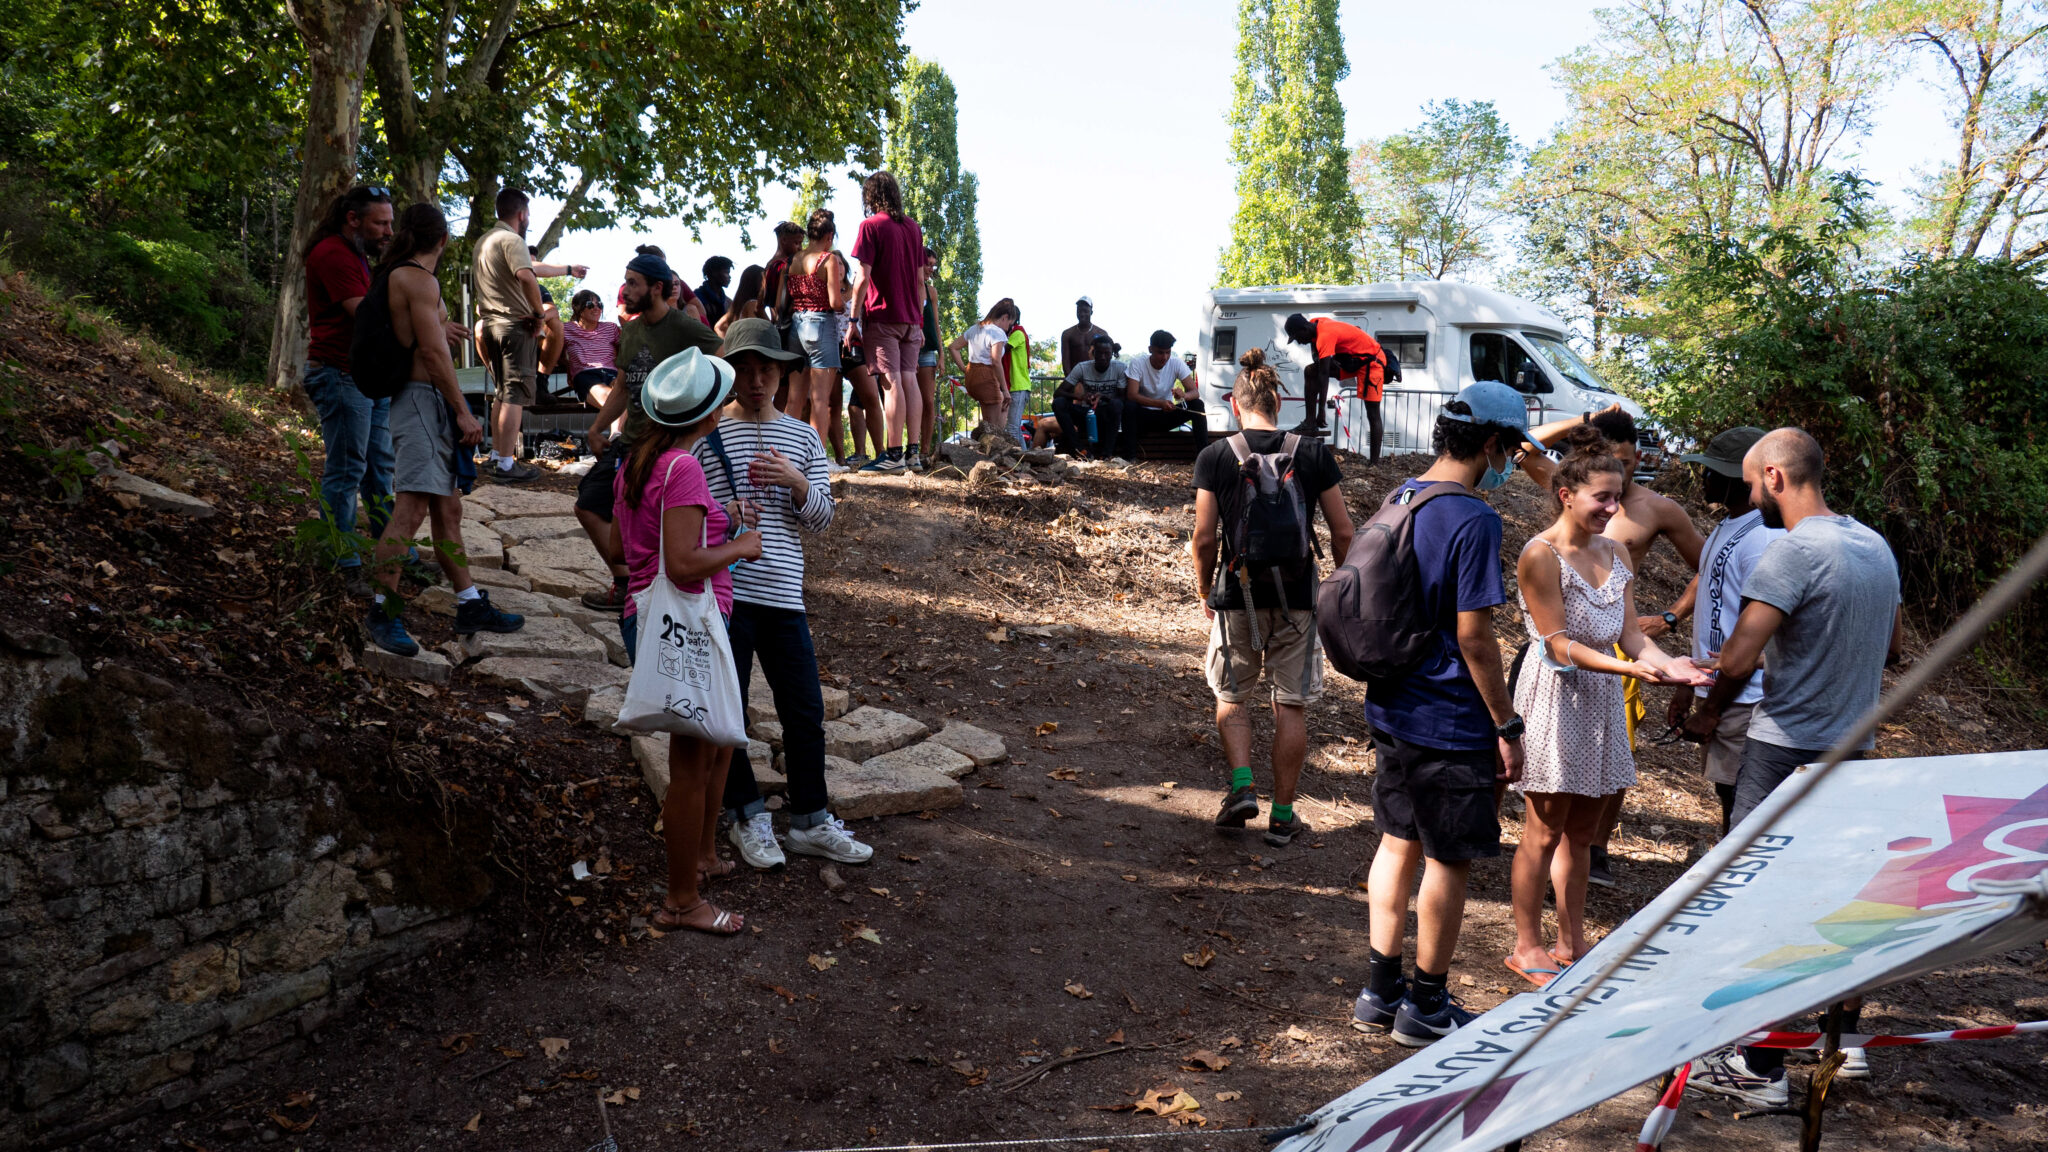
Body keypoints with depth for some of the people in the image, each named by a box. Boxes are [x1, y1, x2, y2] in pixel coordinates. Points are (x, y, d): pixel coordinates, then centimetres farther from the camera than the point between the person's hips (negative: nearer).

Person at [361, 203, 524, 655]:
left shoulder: (395, 276, 19)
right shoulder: (420, 279, -11)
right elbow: (432, 353, -16)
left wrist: (444, 327, 41)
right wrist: (463, 411, -12)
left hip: (425, 403, 11)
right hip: (421, 397, -11)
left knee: (448, 509, 12)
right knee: (412, 507, -15)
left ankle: (470, 605, 18)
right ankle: (382, 613, -14)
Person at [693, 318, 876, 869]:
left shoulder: (802, 437, 10)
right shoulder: (706, 435, 0)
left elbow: (822, 518, 8)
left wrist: (797, 483, -10)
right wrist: (724, 517, -17)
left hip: (783, 594, 3)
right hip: (724, 591, -2)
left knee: (806, 711, 6)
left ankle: (810, 822, 21)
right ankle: (749, 818, 25)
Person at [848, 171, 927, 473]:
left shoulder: (871, 226, -5)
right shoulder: (913, 227, 14)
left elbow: (863, 277, -11)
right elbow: (920, 279, 15)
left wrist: (854, 318, -7)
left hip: (883, 317, -6)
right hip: (910, 318, 6)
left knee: (892, 382, -9)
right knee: (909, 379, 6)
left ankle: (893, 454, -10)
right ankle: (913, 452, 6)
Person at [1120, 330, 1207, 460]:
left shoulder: (1177, 364, -8)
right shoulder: (1137, 363, -16)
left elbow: (1194, 392, -13)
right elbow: (1131, 395, -27)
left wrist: (1183, 395, -39)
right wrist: (1160, 403, -41)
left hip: (1167, 416, 3)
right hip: (1143, 416, -3)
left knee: (1197, 404, -19)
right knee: (1130, 405, -35)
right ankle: (1130, 456, -32)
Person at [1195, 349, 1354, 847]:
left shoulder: (1215, 457, -6)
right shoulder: (1313, 453, -3)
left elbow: (1205, 537, -7)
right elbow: (1342, 533, -2)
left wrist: (1204, 590, 9)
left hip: (1238, 595, 0)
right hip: (1298, 598, 1)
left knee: (1232, 696, 20)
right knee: (1291, 705, 10)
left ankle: (1241, 787, 5)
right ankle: (1282, 815, 16)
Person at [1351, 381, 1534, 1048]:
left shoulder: (1399, 499, 7)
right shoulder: (1473, 519, -19)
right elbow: (1474, 637, -20)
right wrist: (1508, 726, -11)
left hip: (1390, 710, 8)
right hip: (1451, 724, -8)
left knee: (1398, 843, 17)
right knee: (1450, 862, 6)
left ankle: (1380, 990, 26)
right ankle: (1426, 1007, 18)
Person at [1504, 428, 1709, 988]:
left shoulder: (1614, 553, 9)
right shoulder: (1541, 555, -13)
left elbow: (1629, 632, 5)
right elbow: (1560, 645, -16)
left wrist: (1665, 662, -15)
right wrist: (1630, 668, -26)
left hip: (1601, 699, 7)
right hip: (1555, 695, -7)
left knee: (1582, 831, 14)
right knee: (1544, 830, 1)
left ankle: (1572, 943, 25)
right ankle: (1526, 947, 13)